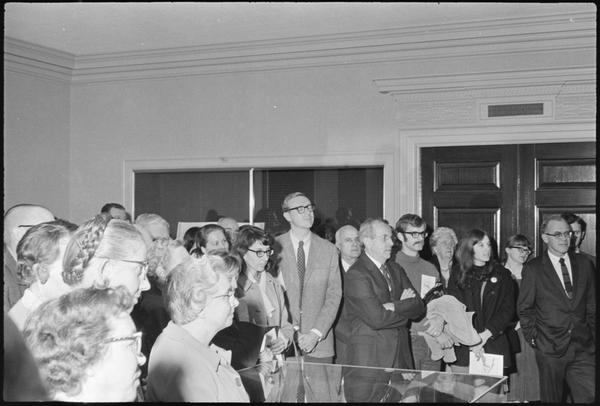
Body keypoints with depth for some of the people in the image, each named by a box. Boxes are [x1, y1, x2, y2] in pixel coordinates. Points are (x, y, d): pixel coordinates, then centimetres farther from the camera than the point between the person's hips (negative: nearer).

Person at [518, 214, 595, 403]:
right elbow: (524, 308, 3)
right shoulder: (533, 269, -3)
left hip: (584, 348, 3)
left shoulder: (584, 264, 8)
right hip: (550, 350, -2)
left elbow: (592, 305, 13)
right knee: (552, 399, 6)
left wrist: (592, 335, 8)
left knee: (590, 398, -2)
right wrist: (533, 338, -1)